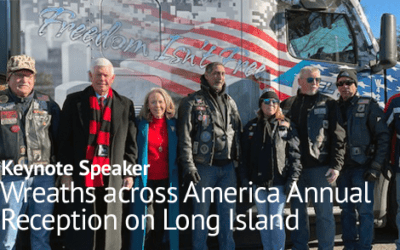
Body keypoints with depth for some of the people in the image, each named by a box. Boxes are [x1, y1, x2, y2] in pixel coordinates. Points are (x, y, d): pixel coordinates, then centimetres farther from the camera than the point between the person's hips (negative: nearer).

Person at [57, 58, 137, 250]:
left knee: (109, 229, 6)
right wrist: (66, 171, -3)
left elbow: (130, 143, 9)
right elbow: (65, 140, 3)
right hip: (81, 175, -1)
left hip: (112, 176, 1)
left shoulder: (125, 105, 9)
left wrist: (129, 173, 3)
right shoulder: (74, 101, 6)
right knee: (81, 230, 2)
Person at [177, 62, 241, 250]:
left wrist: (240, 160, 10)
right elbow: (185, 137, -7)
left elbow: (238, 132, 17)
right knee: (201, 211, 2)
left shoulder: (229, 102, 15)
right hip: (204, 166, -4)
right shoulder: (193, 102, -2)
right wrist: (188, 165, -14)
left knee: (228, 211, 9)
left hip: (227, 167, 5)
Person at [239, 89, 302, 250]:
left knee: (276, 221, -6)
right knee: (263, 222, 10)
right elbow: (244, 155, 9)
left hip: (278, 182, -3)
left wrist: (292, 179, -8)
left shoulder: (286, 127, 2)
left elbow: (294, 155, -1)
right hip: (258, 182, 3)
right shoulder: (251, 127, 9)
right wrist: (244, 178, 2)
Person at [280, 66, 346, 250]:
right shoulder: (288, 105, 11)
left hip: (320, 167, -3)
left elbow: (338, 137, -2)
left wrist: (336, 165, -10)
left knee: (324, 212, 0)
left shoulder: (328, 104, 4)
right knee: (297, 212, 10)